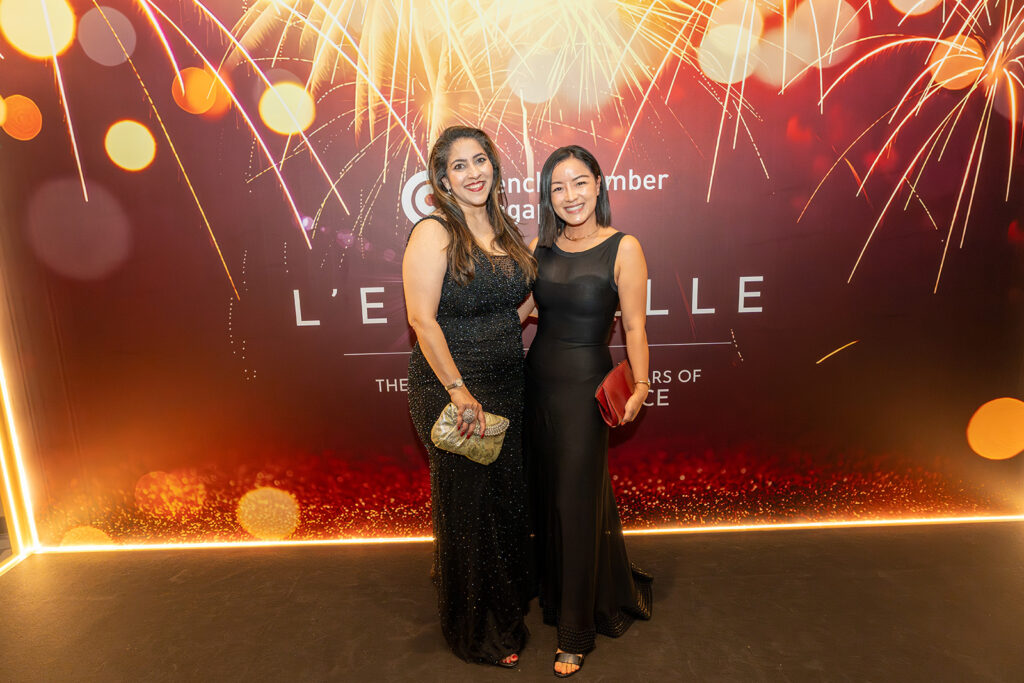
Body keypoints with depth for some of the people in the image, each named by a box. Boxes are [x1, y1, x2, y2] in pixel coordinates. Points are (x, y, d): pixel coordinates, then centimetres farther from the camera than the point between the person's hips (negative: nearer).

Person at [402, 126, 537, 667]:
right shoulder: (433, 233, -11)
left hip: (507, 388, 7)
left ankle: (509, 602, 45)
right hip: (450, 391, -7)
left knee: (509, 497, 19)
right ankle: (478, 633, 31)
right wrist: (459, 391, -23)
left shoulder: (504, 231, 11)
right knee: (467, 507, 7)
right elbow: (422, 318, -19)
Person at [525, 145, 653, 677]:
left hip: (585, 387, -5)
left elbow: (634, 326, -10)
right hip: (537, 379, 5)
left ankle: (575, 634, 26)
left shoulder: (623, 248, -9)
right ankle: (552, 591, 45)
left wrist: (640, 385, -19)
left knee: (576, 503, 5)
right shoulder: (539, 248, 5)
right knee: (545, 494, 17)